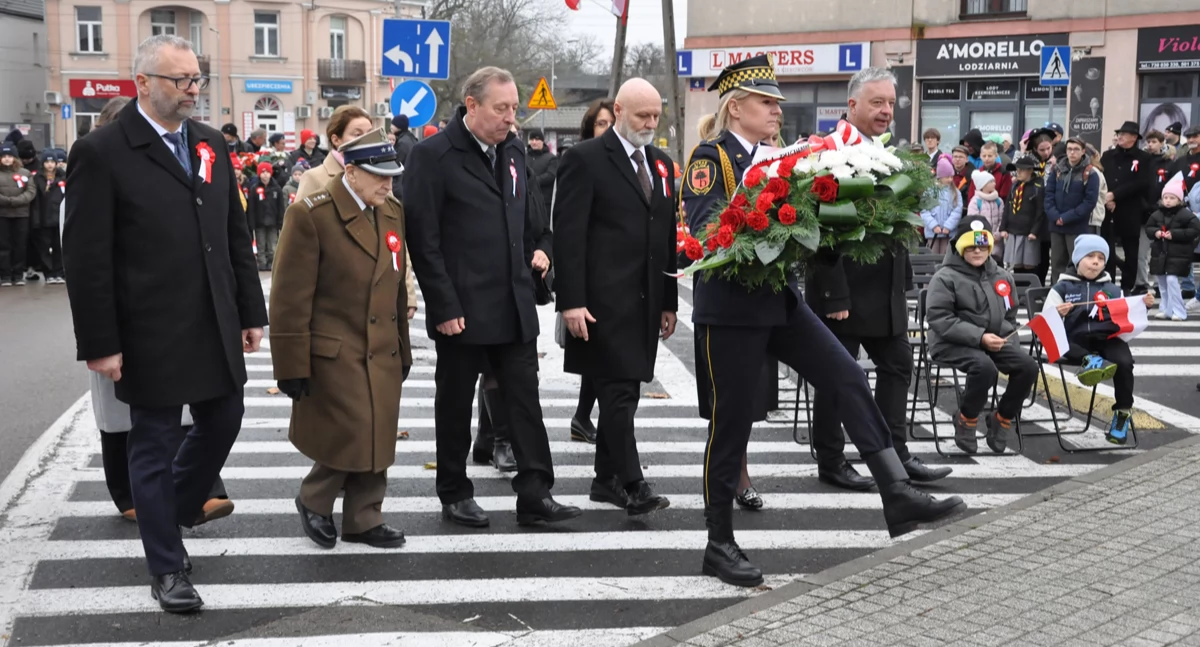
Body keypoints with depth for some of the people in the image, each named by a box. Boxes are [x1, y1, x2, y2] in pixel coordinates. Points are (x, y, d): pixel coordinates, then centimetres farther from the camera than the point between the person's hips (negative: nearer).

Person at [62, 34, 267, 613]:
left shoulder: (210, 144, 9)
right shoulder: (101, 152, -10)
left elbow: (236, 235, 13)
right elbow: (86, 257, -12)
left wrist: (251, 312, 11)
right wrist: (100, 344, -13)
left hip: (215, 326, 6)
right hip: (151, 335, -6)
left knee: (223, 422, 16)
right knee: (154, 446, 6)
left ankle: (171, 511, 43)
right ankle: (167, 567, 21)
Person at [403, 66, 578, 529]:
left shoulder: (513, 151, 10)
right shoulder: (433, 155, -10)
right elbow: (423, 238, -13)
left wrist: (534, 249, 6)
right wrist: (444, 307, -16)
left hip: (514, 305, 6)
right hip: (461, 309, -5)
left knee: (525, 401, 5)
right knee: (455, 404, 9)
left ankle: (535, 495, 11)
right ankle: (455, 495, 22)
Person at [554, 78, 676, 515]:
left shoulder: (661, 164, 16)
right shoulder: (586, 159, -5)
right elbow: (568, 234, -10)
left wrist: (669, 301, 15)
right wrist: (571, 300, -16)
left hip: (645, 301, 7)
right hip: (604, 301, -7)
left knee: (624, 392, 11)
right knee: (618, 392, -8)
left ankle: (606, 479, 20)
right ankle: (632, 485, -6)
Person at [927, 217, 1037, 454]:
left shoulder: (1002, 276, 14)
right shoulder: (945, 277, -6)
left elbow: (1010, 314, 26)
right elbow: (939, 319, -15)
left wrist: (1005, 338, 5)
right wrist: (979, 337, -22)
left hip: (995, 341, 6)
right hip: (952, 344, -6)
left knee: (1028, 366, -18)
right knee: (985, 367, -35)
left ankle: (1002, 419, 4)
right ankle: (965, 421, -10)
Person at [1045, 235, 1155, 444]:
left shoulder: (1112, 289, 19)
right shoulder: (1062, 287, 11)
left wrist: (1143, 305, 5)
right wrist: (1057, 314, -16)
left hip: (1108, 338, 1)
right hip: (1076, 340, -1)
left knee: (1124, 362, -27)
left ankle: (1123, 412, -11)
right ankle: (1089, 360, -50)